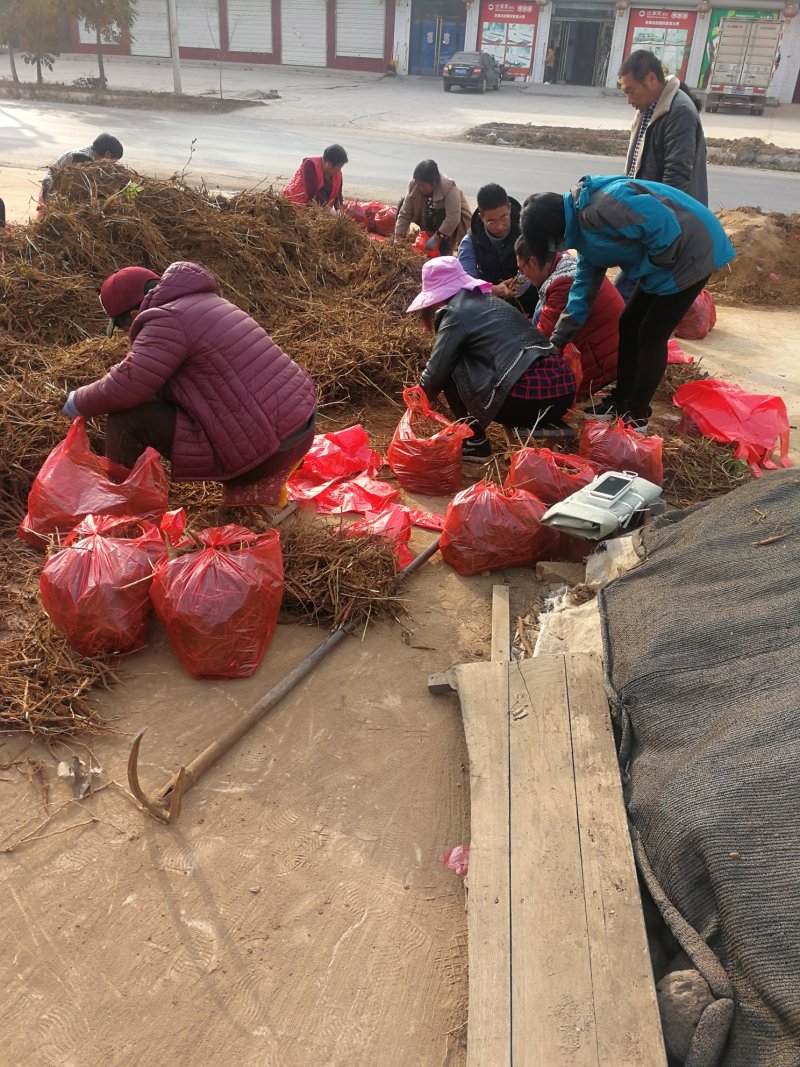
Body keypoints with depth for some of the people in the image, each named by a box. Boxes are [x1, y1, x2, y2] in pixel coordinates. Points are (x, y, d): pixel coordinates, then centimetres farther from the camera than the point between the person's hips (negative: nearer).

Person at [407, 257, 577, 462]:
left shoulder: (455, 312, 2)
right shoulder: (492, 301, 26)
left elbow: (437, 371, 3)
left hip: (526, 398, -8)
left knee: (452, 371, 10)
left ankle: (475, 443, 9)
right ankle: (548, 425, 16)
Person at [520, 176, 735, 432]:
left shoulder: (595, 210, -26)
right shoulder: (582, 222, 7)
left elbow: (660, 221, -31)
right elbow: (585, 284, 13)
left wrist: (657, 262, -13)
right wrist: (558, 339, 12)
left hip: (691, 250, -10)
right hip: (670, 256, 10)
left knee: (652, 335, -5)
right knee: (629, 325, 13)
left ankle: (637, 417, 8)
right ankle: (621, 402, 25)